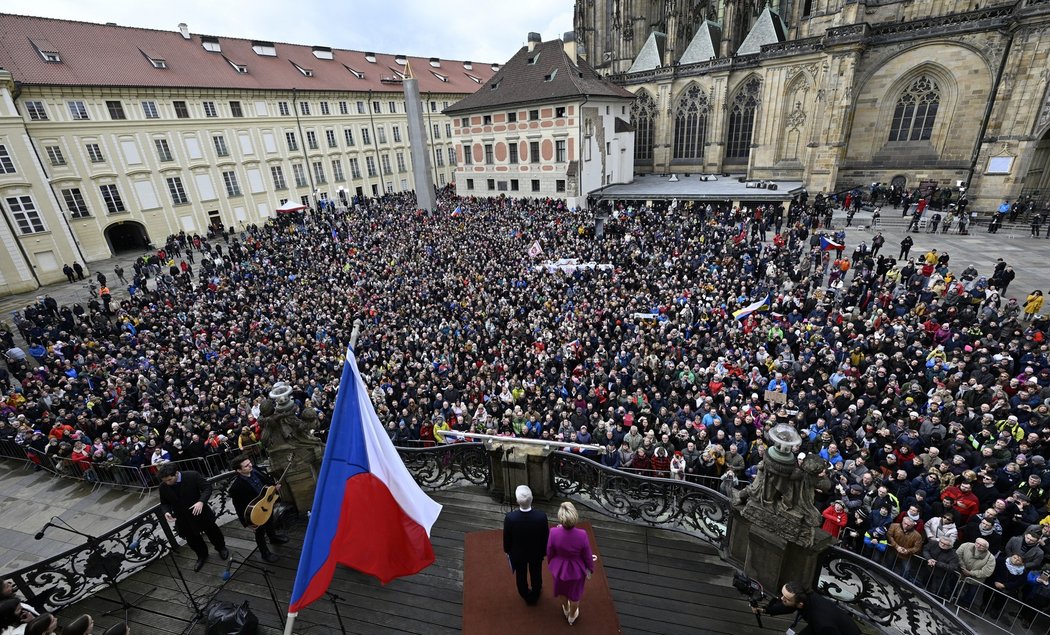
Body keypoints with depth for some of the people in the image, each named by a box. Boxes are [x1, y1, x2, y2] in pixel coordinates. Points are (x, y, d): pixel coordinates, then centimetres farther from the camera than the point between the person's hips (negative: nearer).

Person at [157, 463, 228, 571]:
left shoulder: (192, 476, -26)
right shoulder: (163, 486, -15)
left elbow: (207, 487, -20)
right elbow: (164, 503, 0)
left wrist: (201, 501, -36)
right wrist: (167, 512, -22)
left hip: (200, 511, -3)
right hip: (183, 519, 3)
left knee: (212, 532, 19)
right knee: (192, 540, 19)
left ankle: (221, 548, 47)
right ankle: (202, 556, 46)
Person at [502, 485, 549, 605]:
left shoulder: (509, 518, -36)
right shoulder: (542, 516, -34)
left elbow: (506, 538, -17)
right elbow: (545, 537, -16)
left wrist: (507, 550, 5)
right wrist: (544, 551, 5)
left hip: (518, 554, 0)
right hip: (536, 553, 1)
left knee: (521, 576, 29)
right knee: (536, 575, 30)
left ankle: (526, 596, 55)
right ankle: (535, 596, 55)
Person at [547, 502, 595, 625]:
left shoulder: (554, 533, -33)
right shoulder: (582, 535, -35)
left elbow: (550, 553, -14)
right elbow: (587, 556, -17)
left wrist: (550, 564, 8)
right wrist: (590, 569, 4)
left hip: (559, 569, 1)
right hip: (576, 570, -1)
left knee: (563, 590, 34)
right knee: (575, 594, 30)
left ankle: (566, 609, 62)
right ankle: (572, 616, 56)